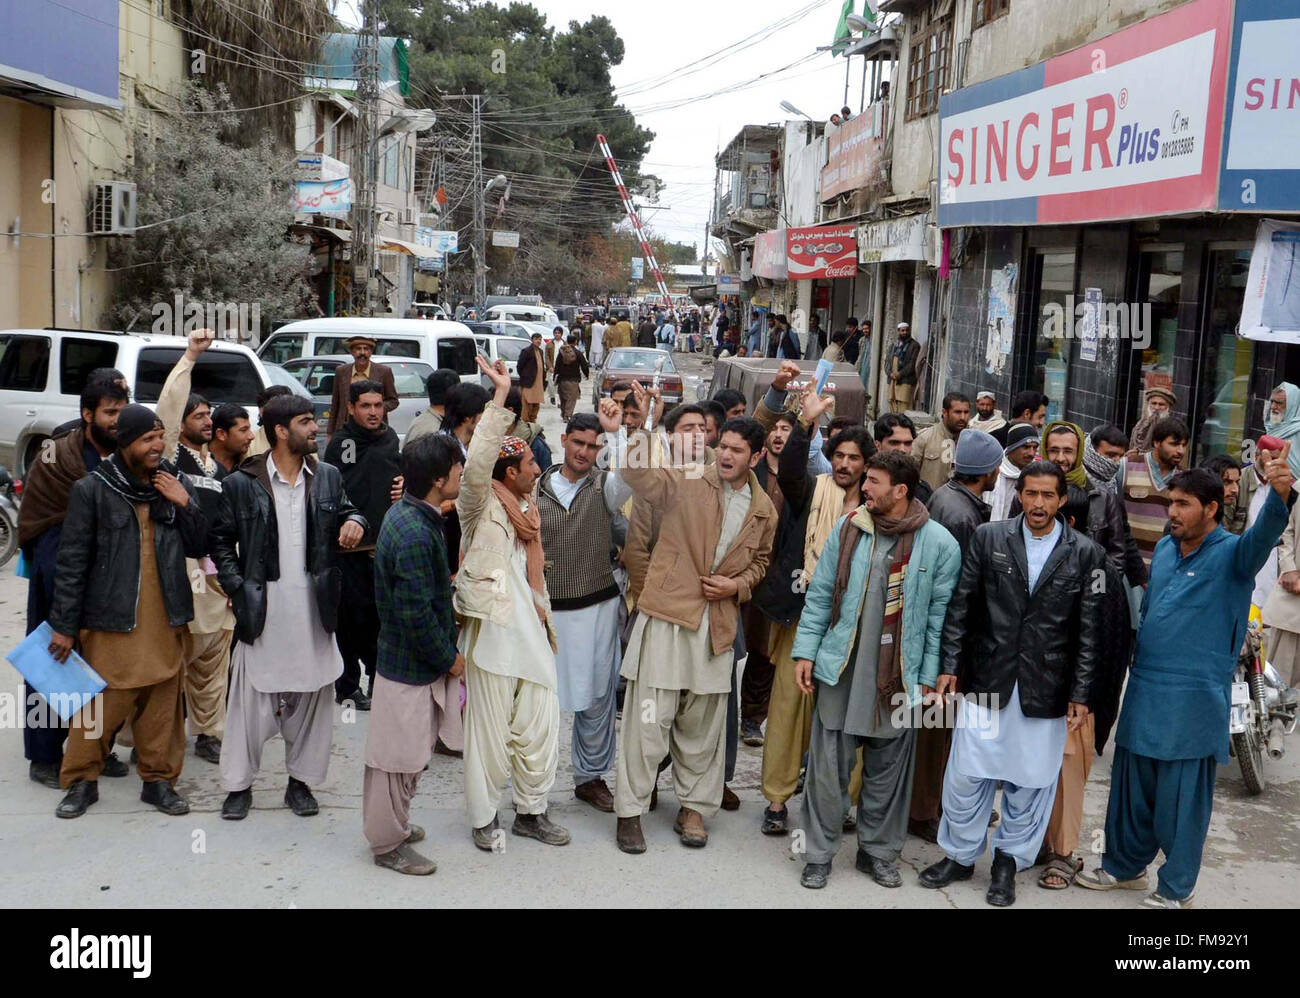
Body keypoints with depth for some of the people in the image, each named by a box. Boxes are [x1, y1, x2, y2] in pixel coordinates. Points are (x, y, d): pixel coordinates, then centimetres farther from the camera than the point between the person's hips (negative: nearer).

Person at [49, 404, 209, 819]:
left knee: (163, 704, 9)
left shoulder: (174, 485, 8)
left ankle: (159, 779, 22)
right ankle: (81, 781, 17)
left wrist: (185, 505, -6)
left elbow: (199, 548, 10)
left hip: (166, 619, 4)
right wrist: (64, 625, -3)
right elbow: (72, 561, -3)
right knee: (100, 703, -1)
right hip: (110, 619, -4)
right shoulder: (92, 490, -4)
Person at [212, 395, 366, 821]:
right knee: (252, 698, 3)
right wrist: (237, 588, -7)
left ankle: (301, 781, 24)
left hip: (314, 607, 3)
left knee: (311, 696, 10)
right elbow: (221, 541, 2)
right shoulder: (241, 484, -4)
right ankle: (238, 785, 18)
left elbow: (345, 512, 19)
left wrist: (355, 522, -5)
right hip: (261, 606, -3)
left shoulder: (327, 477, 6)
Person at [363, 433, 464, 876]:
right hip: (410, 665, -10)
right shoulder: (415, 537, -28)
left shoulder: (408, 513, 2)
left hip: (411, 657, 10)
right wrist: (449, 659, -15)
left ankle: (394, 825, 40)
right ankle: (388, 844, 23)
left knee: (412, 749, 23)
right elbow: (417, 616, -26)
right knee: (399, 755, 7)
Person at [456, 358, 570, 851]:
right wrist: (500, 397, -29)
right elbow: (477, 465, -26)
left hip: (532, 633, 7)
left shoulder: (528, 511, 16)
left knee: (541, 728, 10)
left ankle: (531, 811, 25)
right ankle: (483, 819, 17)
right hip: (492, 633, -7)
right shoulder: (479, 506, -8)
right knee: (489, 732, 2)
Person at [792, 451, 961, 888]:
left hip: (899, 676, -1)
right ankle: (819, 853, 16)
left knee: (887, 769, 11)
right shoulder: (848, 528, 1)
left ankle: (878, 851, 28)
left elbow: (940, 617, -2)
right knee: (828, 766, 3)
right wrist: (805, 651, -1)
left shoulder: (939, 544, -5)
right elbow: (820, 594, 4)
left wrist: (929, 677, -4)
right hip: (841, 668, 1)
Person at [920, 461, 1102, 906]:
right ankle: (960, 854, 27)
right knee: (967, 774, 7)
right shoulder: (988, 538, 1)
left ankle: (1008, 861, 27)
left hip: (1046, 691, 0)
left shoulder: (1085, 554, 0)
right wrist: (950, 665, -1)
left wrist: (1081, 694, -2)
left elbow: (1090, 631, 0)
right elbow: (960, 607, 3)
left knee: (1030, 781, 8)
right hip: (985, 682, 1)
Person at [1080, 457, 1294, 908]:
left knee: (1181, 795, 3)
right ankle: (1125, 865, 33)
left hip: (1193, 698, -6)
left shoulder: (1231, 553, -9)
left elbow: (1263, 536, -32)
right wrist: (1135, 652, 16)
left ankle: (1176, 888, 18)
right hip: (1144, 688, 6)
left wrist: (1280, 496, -51)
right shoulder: (1164, 548, 9)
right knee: (1131, 785, 16)